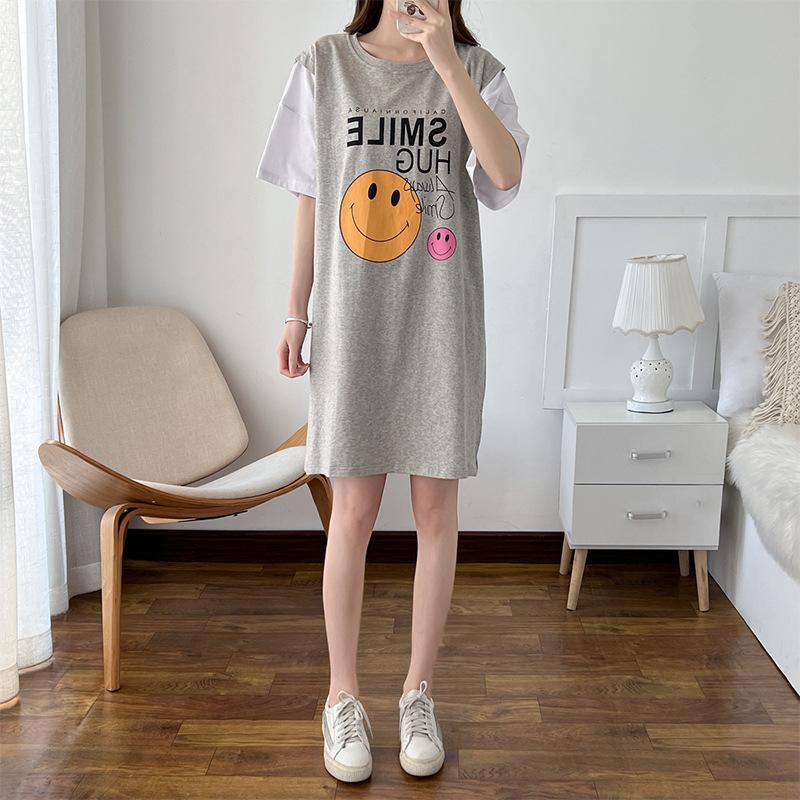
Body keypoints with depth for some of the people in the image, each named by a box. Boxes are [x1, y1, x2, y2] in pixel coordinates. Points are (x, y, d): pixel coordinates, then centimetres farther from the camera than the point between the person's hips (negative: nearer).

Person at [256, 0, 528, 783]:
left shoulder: (476, 69, 3)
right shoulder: (323, 64, 5)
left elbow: (507, 175, -15)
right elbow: (310, 200, 6)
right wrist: (296, 314, 4)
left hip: (441, 323, 1)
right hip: (352, 321, 0)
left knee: (435, 512, 6)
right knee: (353, 513, 3)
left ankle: (419, 693, 24)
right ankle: (343, 697, 21)